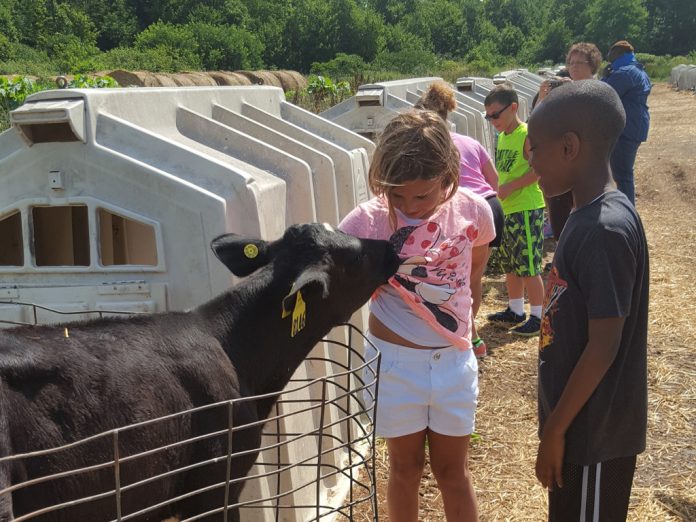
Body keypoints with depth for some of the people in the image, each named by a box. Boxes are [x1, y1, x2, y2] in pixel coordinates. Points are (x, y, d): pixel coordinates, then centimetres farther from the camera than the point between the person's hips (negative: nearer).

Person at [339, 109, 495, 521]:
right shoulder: (368, 221, -19)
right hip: (395, 362, -1)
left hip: (454, 361, 2)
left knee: (453, 471, 16)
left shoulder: (473, 212, -11)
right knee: (406, 468, 16)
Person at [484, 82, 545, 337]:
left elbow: (539, 170, -21)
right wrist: (497, 189, 8)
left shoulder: (527, 135, -14)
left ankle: (537, 316, 5)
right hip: (505, 209, 9)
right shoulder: (503, 136, 11)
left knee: (528, 266, -4)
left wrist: (509, 187, -22)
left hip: (526, 209, -9)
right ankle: (515, 310, 30)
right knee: (510, 264, 17)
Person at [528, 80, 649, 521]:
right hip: (582, 420, 9)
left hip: (594, 430, -9)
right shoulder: (589, 216, 3)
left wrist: (555, 429, -16)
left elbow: (604, 347, -24)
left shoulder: (605, 230, -25)